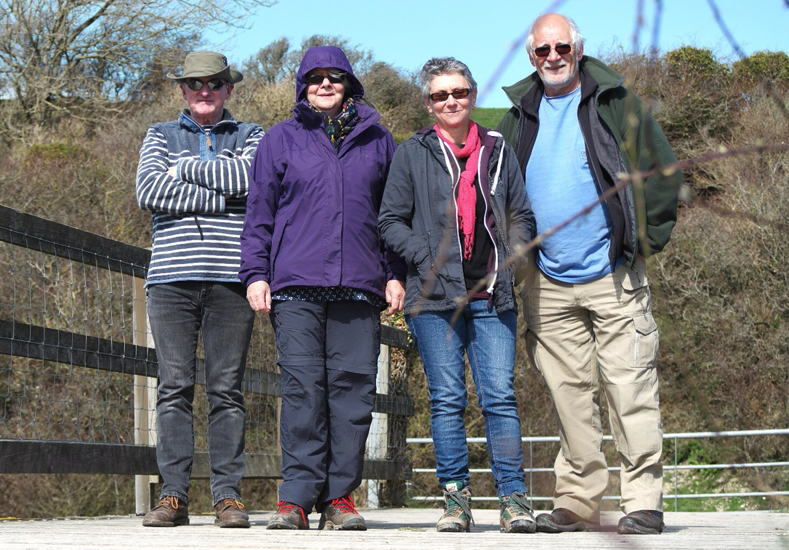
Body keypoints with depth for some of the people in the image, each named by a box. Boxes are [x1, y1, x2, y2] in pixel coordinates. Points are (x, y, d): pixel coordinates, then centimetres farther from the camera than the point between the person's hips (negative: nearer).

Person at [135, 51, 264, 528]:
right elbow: (149, 191, -1)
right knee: (175, 387, -3)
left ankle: (229, 496, 1)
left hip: (230, 277, -1)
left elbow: (247, 177, -7)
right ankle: (174, 496, -2)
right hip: (172, 275, 1)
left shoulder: (251, 136, 16)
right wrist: (221, 198, -6)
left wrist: (183, 169, 0)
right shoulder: (161, 136, 18)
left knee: (227, 389, -2)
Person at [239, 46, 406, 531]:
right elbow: (260, 212, 11)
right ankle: (297, 496, -5)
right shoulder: (281, 140, 12)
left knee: (353, 388, -2)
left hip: (360, 287, 1)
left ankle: (340, 496, 3)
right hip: (295, 287, -1)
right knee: (302, 388, -7)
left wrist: (395, 274, 9)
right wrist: (256, 274, 3)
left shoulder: (378, 140, 15)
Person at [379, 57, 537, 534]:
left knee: (500, 396, -5)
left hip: (492, 296, 1)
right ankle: (456, 497, 5)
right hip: (435, 297, -1)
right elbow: (392, 221, 6)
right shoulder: (413, 154, 8)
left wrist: (509, 258, 0)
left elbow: (522, 216, 17)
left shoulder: (498, 150, 14)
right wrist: (427, 259, -7)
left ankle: (514, 496, -2)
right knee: (447, 399, -1)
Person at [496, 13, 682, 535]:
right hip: (548, 285, 4)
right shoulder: (520, 115, 11)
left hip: (613, 277, -4)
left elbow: (662, 171, 1)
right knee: (571, 394, 7)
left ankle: (645, 501, -1)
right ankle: (578, 501, 14)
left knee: (630, 390, -5)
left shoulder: (616, 102, 1)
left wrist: (645, 238, -3)